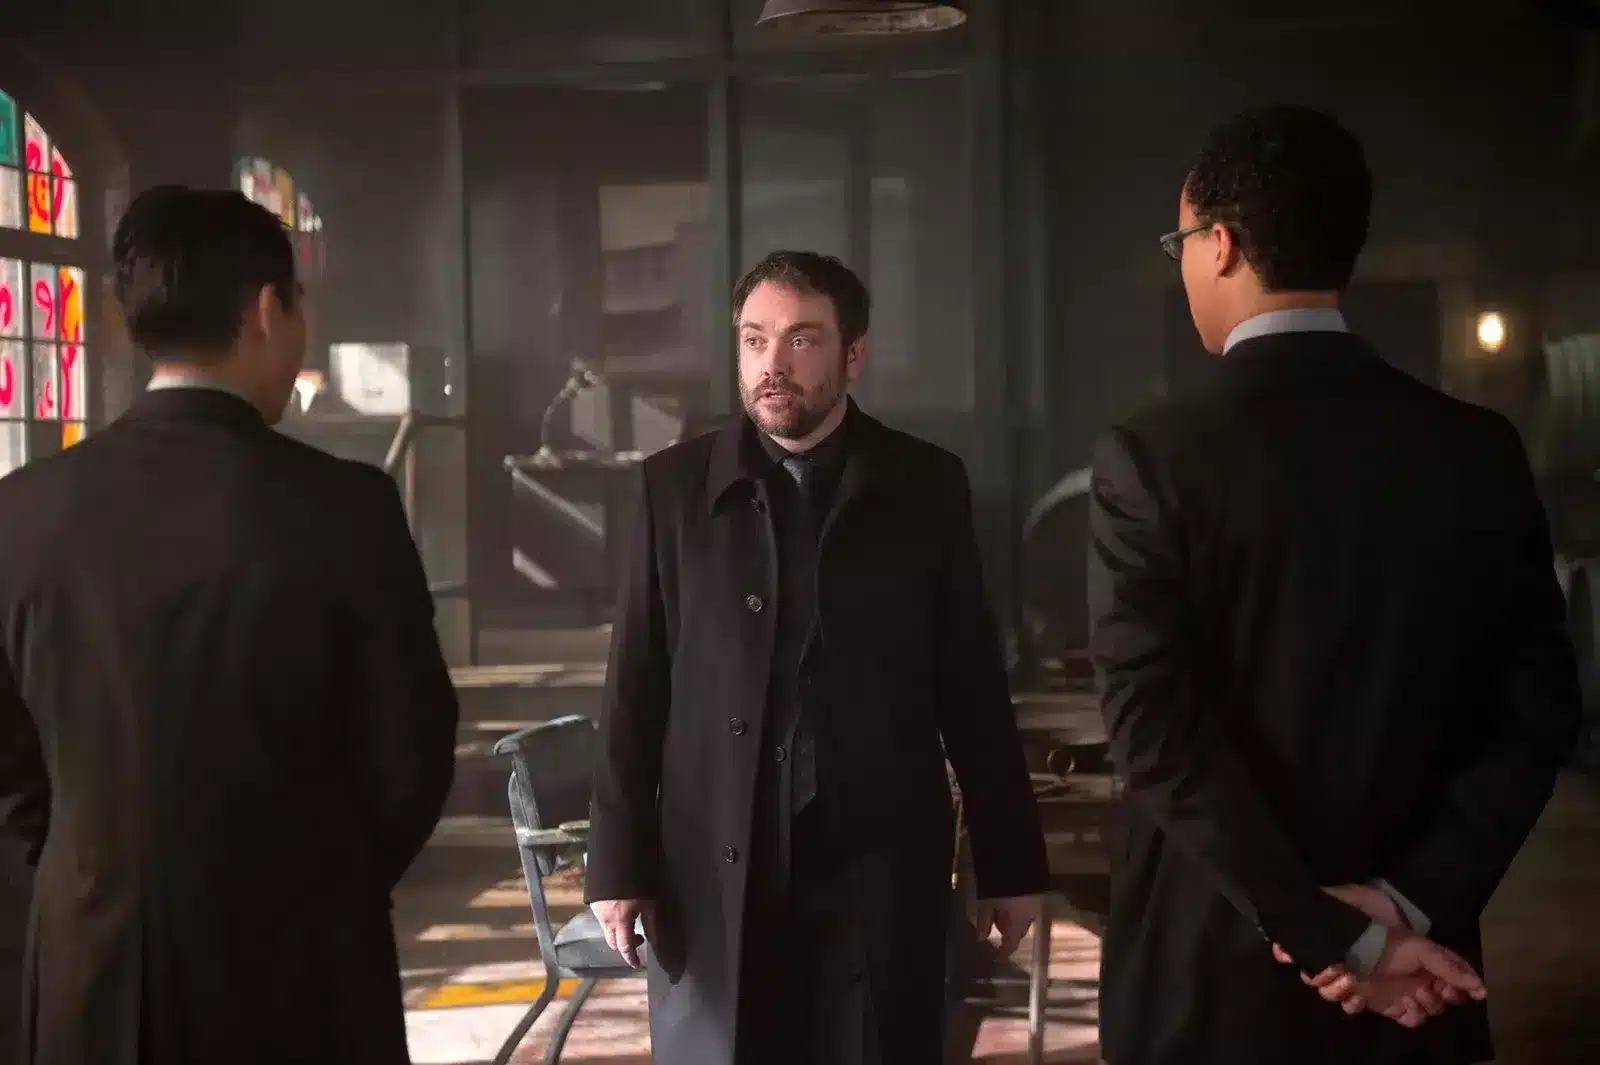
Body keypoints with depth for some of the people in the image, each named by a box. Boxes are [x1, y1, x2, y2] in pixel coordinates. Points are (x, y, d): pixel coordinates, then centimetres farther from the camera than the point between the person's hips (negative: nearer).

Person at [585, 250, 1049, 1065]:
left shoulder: (925, 486, 2)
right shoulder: (675, 486, 3)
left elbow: (973, 686, 4)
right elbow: (636, 686, 3)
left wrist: (1009, 861, 5)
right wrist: (619, 862, 0)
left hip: (879, 861, 0)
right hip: (712, 866, 1)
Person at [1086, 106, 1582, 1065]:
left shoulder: (1152, 458, -12)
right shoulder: (1482, 450, -1)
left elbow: (1155, 725, -18)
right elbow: (1538, 708, -3)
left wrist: (1336, 933, -15)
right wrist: (1410, 902, -8)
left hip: (1215, 973, -3)